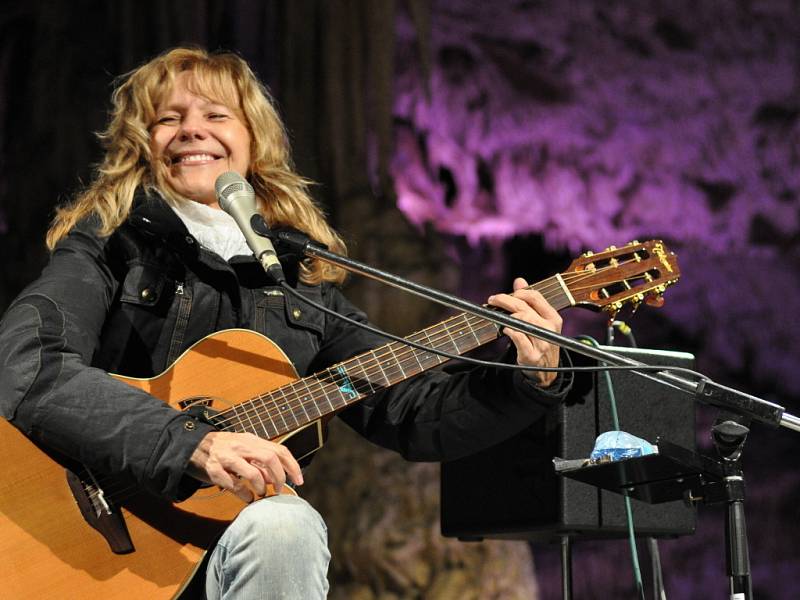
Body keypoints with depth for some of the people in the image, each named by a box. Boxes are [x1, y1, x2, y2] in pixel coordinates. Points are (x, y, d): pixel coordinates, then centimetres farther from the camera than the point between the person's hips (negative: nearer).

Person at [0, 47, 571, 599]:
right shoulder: (111, 242, 4)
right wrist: (195, 443, -28)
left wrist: (531, 378, -2)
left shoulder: (301, 279, 16)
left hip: (236, 533, 4)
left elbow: (410, 415, 15)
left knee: (283, 524, -32)